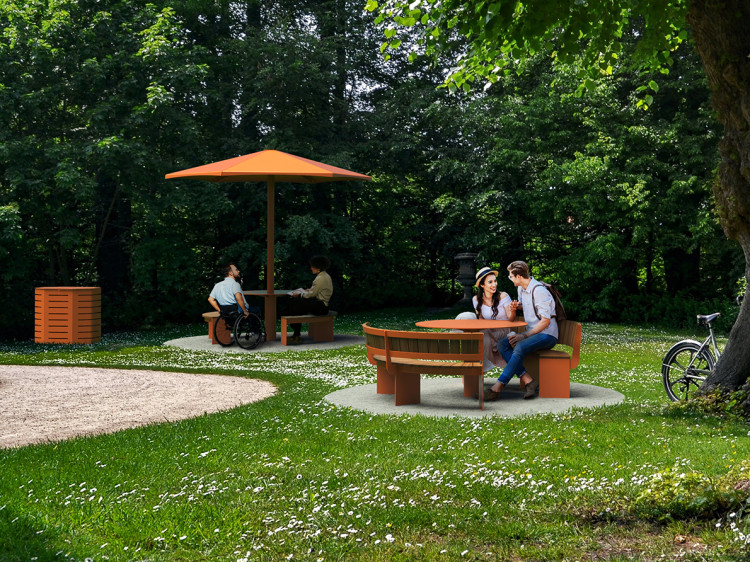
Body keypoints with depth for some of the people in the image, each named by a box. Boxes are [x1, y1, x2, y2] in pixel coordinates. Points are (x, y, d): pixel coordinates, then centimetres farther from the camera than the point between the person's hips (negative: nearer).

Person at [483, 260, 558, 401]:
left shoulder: (539, 291, -18)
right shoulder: (521, 288, 10)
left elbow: (546, 321, -20)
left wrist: (524, 335, -22)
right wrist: (516, 305, 7)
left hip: (547, 335, -9)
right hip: (532, 332, 9)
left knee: (519, 347, -35)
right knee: (502, 345, -14)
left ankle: (497, 388, -36)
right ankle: (528, 381, -25)